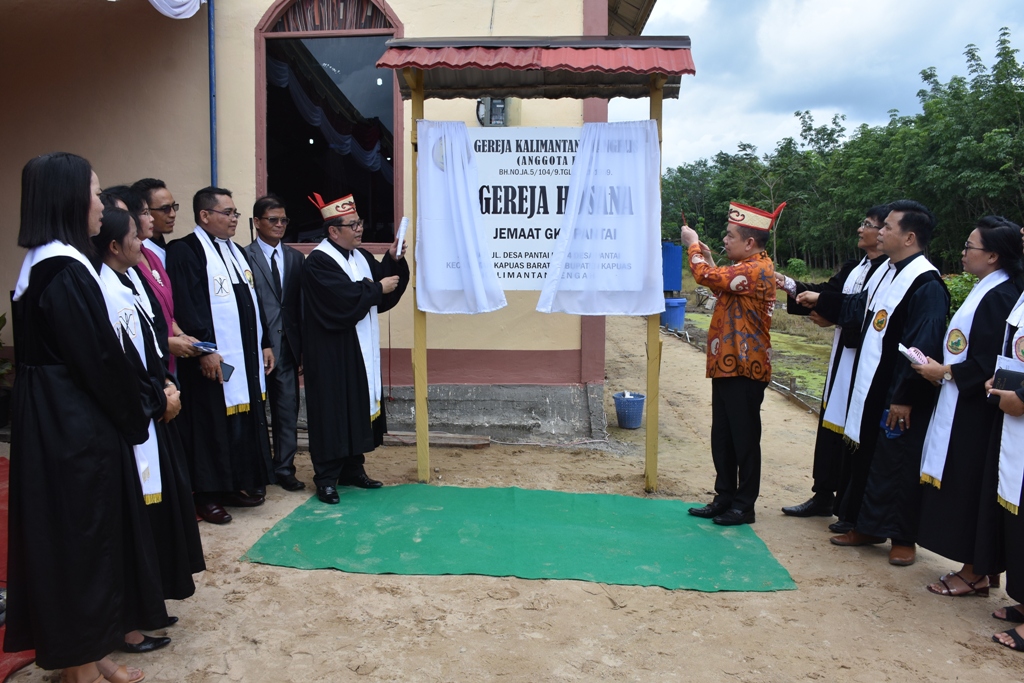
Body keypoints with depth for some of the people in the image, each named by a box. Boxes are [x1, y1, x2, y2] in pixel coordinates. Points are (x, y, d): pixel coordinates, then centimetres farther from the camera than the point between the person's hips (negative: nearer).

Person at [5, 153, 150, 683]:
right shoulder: (67, 271, -20)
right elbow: (99, 358, -20)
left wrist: (127, 414, 11)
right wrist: (135, 419, -6)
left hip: (54, 421, 10)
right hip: (78, 427, -10)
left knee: (70, 536, 18)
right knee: (81, 535, 3)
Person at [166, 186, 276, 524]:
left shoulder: (235, 251, 17)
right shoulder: (185, 251, -10)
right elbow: (186, 306, -18)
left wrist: (264, 343, 15)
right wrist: (204, 349, -22)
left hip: (247, 357, 8)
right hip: (213, 359, -8)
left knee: (245, 422, 12)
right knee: (211, 424, 0)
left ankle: (236, 484, 24)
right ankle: (207, 495, 11)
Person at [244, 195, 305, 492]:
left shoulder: (295, 258, 11)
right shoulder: (244, 256, -4)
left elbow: (301, 304, 9)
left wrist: (304, 347, 5)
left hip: (287, 346, 4)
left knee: (287, 409, 8)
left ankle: (284, 468, 19)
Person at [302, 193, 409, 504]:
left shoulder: (361, 257, 12)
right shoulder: (318, 262, -14)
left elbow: (386, 283, 8)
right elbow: (344, 297, -24)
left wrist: (393, 260, -6)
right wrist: (378, 288, -14)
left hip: (361, 351, 8)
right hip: (332, 353, -8)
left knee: (360, 406, 12)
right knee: (333, 411, -3)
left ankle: (353, 468, 23)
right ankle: (326, 477, 7)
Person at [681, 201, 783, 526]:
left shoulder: (757, 270, -18)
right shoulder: (746, 267, 15)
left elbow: (708, 277, -25)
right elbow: (724, 290, 28)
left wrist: (693, 246, -7)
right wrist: (708, 258, 15)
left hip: (744, 369, -10)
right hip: (727, 365, 10)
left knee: (744, 439, 1)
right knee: (721, 437, 15)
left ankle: (744, 506, 11)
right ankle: (725, 498, 25)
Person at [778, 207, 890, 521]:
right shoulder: (853, 267, 15)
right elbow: (828, 292, 11)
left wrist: (823, 302, -15)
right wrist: (790, 285, -2)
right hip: (842, 356, 9)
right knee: (831, 423, 13)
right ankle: (824, 495, 24)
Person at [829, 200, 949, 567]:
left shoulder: (926, 284, -17)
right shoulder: (885, 272, 10)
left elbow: (923, 347, -21)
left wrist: (905, 397, -20)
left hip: (900, 397, -9)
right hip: (870, 389, 9)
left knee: (898, 467, 3)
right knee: (867, 459, 16)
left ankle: (904, 538, 18)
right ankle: (867, 526, 29)